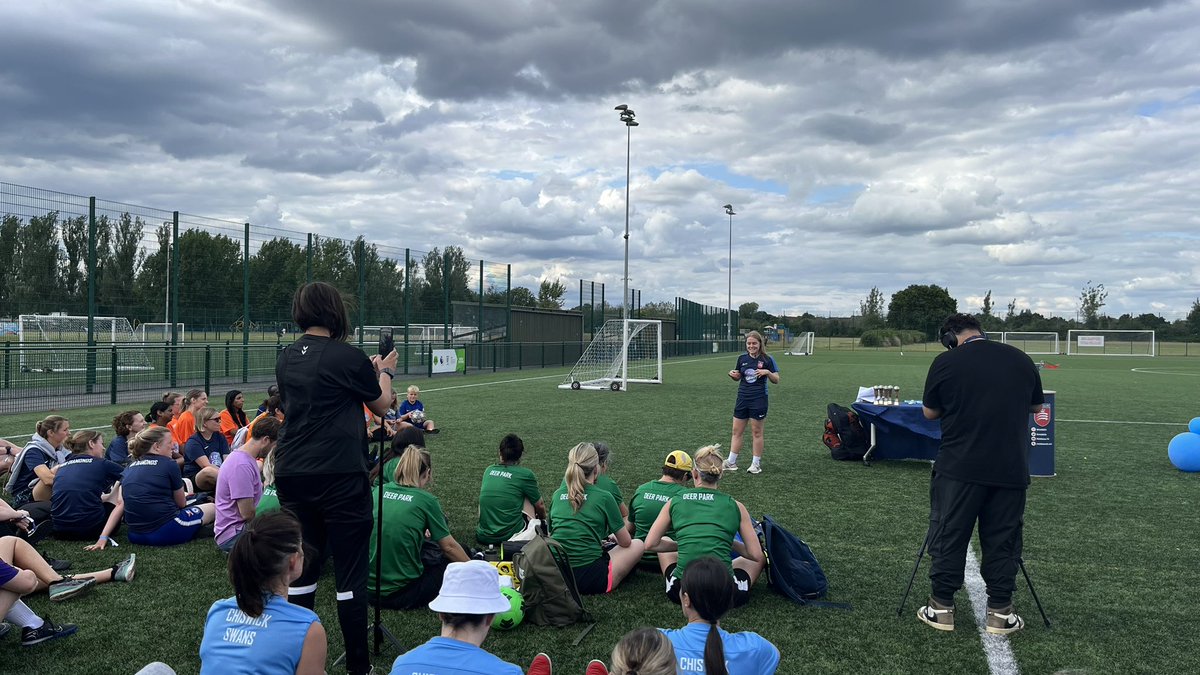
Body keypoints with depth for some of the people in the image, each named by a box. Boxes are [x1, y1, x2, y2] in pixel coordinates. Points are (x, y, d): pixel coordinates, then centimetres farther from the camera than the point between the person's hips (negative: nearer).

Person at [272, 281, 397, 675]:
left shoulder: (286, 358, 9)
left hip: (291, 475, 6)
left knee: (301, 570, 15)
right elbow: (381, 405, 5)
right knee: (350, 575, 2)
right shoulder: (347, 357, -10)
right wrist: (385, 371, 24)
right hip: (340, 478, -6)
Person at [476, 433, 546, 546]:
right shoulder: (525, 474, -5)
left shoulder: (489, 470, 8)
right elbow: (540, 506, 9)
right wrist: (543, 519, 32)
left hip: (483, 537, 4)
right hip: (510, 536, -4)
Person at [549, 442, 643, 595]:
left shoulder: (557, 495, 6)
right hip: (590, 579, -6)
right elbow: (625, 542, 4)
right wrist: (614, 537, 28)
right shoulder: (603, 497, -7)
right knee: (638, 544, 15)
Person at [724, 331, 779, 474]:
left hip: (758, 400, -4)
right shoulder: (742, 358, 5)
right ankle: (731, 462, 15)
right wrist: (733, 375, -5)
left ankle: (756, 464, 15)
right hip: (742, 398, 4)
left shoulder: (767, 359, -6)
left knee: (756, 432, 4)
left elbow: (776, 380, -5)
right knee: (736, 431, 7)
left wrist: (767, 372, -22)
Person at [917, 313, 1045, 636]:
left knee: (949, 537, 7)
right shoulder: (1022, 360, 5)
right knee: (1002, 541, 11)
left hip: (959, 468, -3)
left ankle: (941, 608, 14)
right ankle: (1000, 612, 18)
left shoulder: (946, 363, -6)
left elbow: (930, 412, 4)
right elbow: (1036, 406, 19)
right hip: (1010, 471, 3)